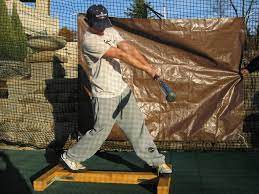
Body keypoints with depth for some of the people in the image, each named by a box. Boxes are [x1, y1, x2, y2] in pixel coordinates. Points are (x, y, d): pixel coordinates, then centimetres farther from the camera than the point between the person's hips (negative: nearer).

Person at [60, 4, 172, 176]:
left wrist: (150, 65, -18)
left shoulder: (110, 31, 6)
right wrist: (147, 70, -26)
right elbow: (121, 55, -24)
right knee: (100, 131, 3)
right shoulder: (90, 41, -19)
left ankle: (156, 161, 20)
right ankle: (70, 157, 22)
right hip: (105, 96, -7)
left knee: (137, 125, 10)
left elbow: (129, 49, -5)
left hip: (122, 89, 7)